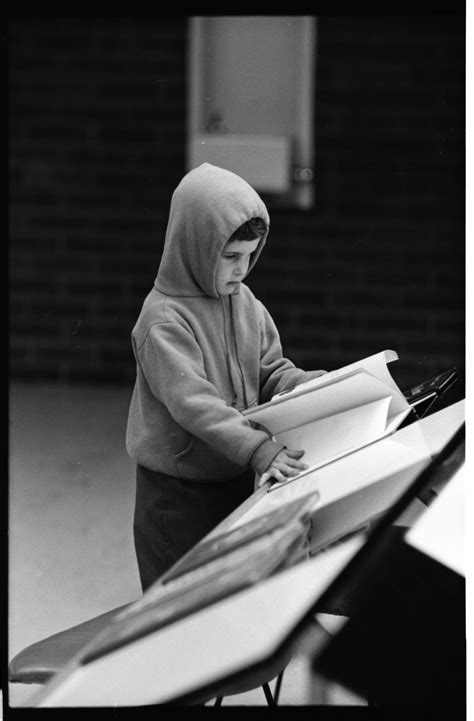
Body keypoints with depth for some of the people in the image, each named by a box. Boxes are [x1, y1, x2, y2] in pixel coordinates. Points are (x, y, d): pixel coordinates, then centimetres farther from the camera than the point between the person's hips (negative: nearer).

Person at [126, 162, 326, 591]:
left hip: (238, 477, 7)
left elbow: (272, 372, 9)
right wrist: (259, 450, -39)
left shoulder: (243, 301, 3)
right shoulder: (165, 320, -21)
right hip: (179, 488, -7)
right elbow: (193, 402, -30)